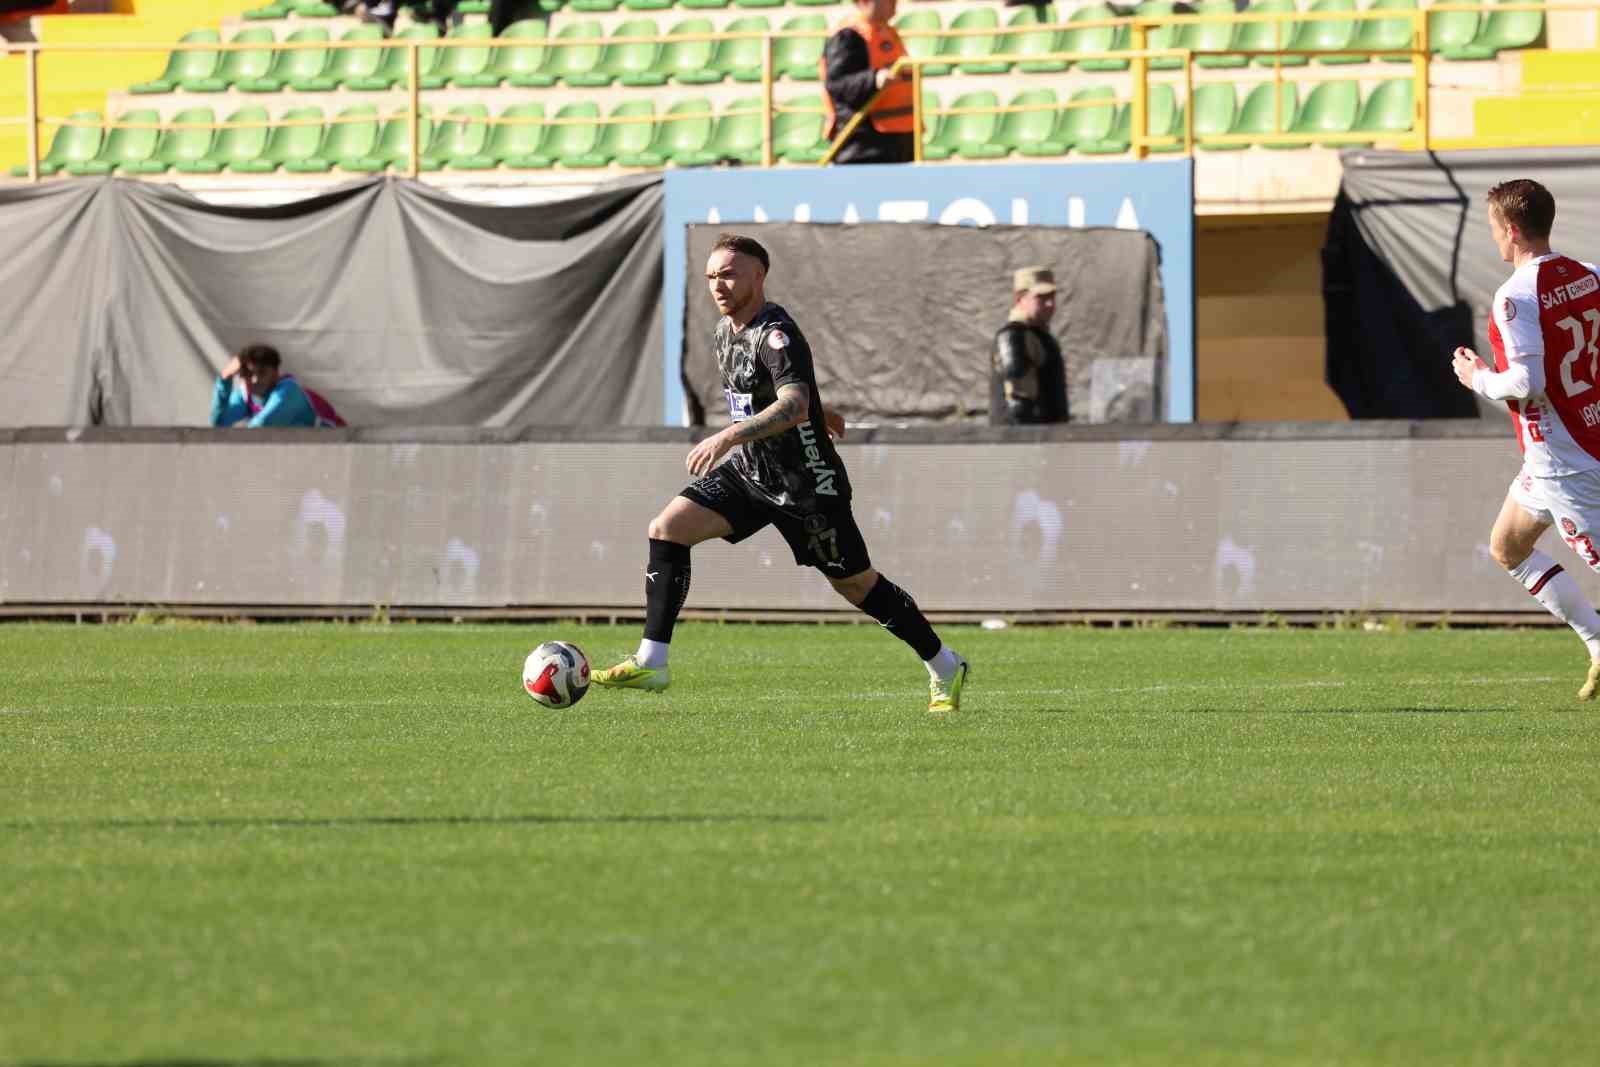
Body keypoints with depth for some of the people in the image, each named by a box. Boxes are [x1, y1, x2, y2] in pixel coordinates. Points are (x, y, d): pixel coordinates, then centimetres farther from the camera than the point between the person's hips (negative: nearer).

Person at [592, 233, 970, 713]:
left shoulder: (776, 335, -24)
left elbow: (793, 406, -40)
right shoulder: (726, 330, 4)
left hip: (806, 485, -8)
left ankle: (945, 668, 25)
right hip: (748, 472, 8)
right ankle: (651, 663, -12)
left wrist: (727, 437, -51)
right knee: (666, 529, -12)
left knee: (856, 585, 5)